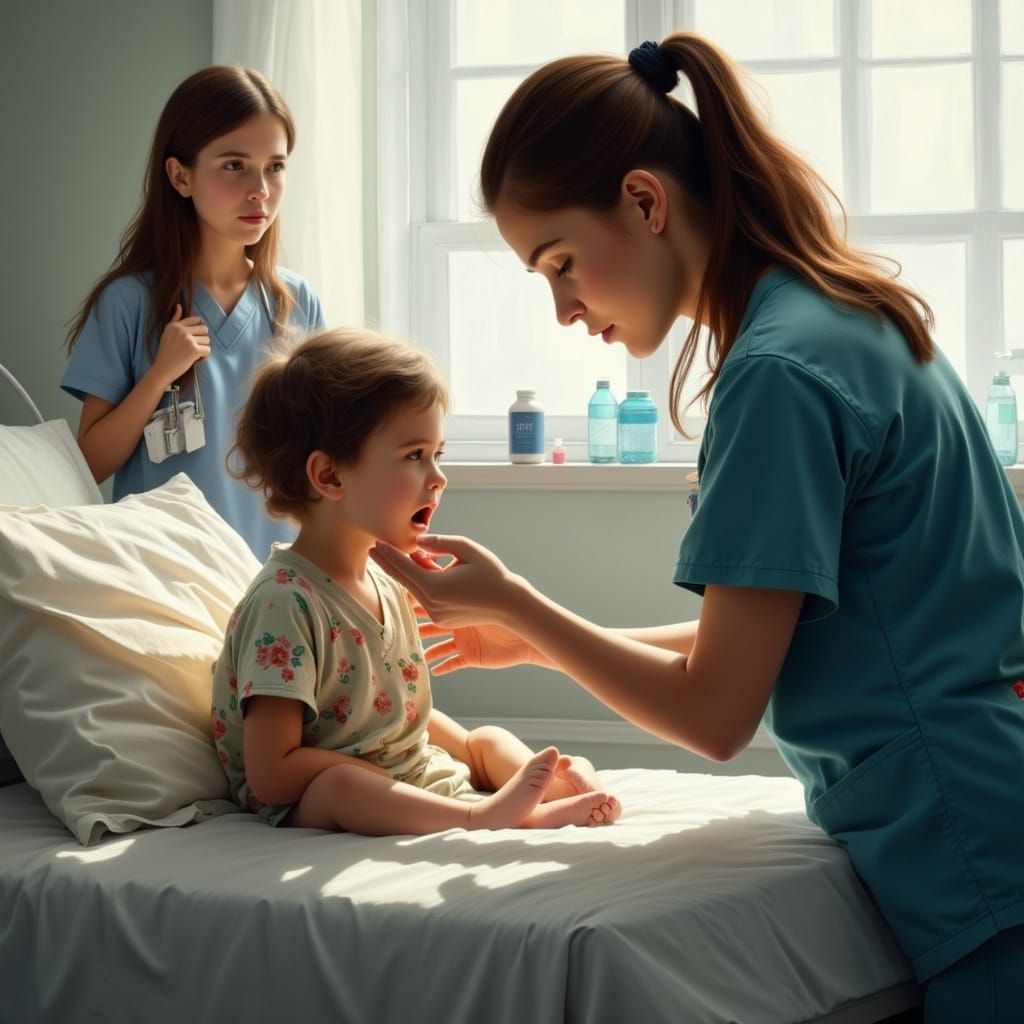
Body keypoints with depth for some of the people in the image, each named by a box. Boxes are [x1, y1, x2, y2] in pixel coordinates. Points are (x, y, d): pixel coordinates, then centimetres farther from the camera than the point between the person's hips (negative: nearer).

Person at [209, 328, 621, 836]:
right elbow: (271, 774, -25)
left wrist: (469, 747, 7)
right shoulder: (284, 603, -22)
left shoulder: (384, 582, 8)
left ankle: (563, 789, -18)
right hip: (311, 805, -10)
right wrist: (376, 773, -20)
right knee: (341, 783, -37)